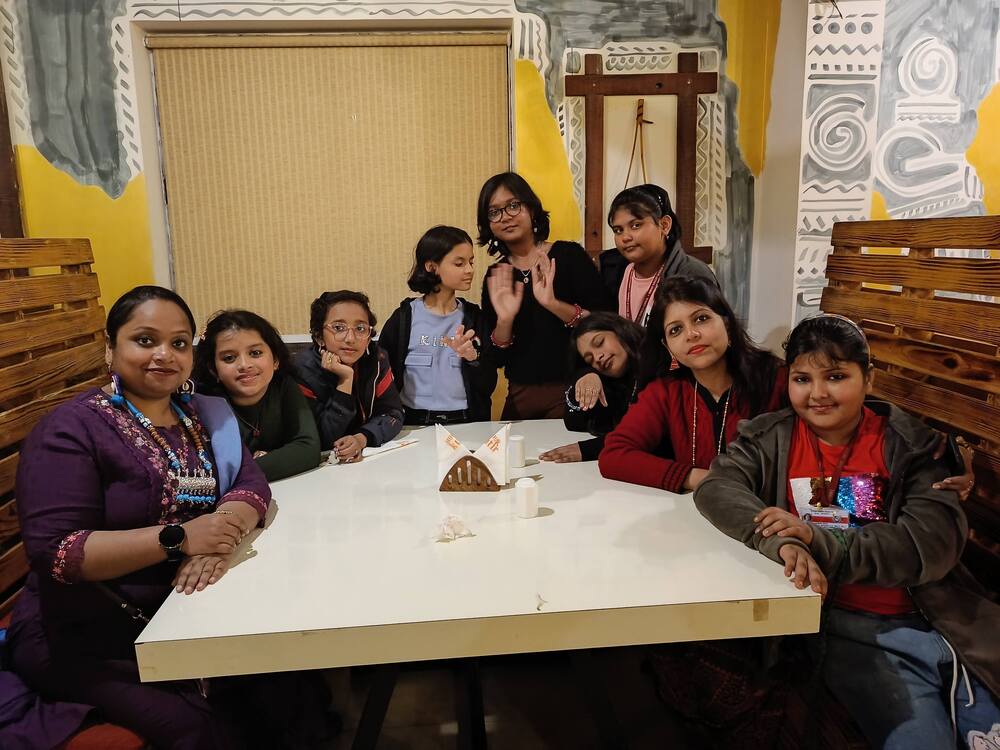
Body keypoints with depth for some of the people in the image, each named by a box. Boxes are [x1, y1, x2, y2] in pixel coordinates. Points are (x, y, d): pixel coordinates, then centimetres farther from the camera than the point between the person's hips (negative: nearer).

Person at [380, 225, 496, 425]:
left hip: (466, 423, 2)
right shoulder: (403, 318, 2)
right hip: (415, 423, -2)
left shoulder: (474, 317, 7)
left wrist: (472, 357, -14)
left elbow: (488, 386, 3)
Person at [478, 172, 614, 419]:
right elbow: (496, 359, 2)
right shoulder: (495, 278, 5)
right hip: (520, 397, 3)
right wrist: (504, 320, -16)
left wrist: (554, 304, -26)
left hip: (571, 392, -3)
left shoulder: (569, 255, -5)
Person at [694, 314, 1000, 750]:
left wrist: (819, 541, -25)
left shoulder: (907, 444, 1)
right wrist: (784, 542, -34)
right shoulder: (772, 438, 2)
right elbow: (717, 488, -15)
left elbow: (935, 544, -12)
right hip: (844, 626, -2)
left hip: (936, 619, 2)